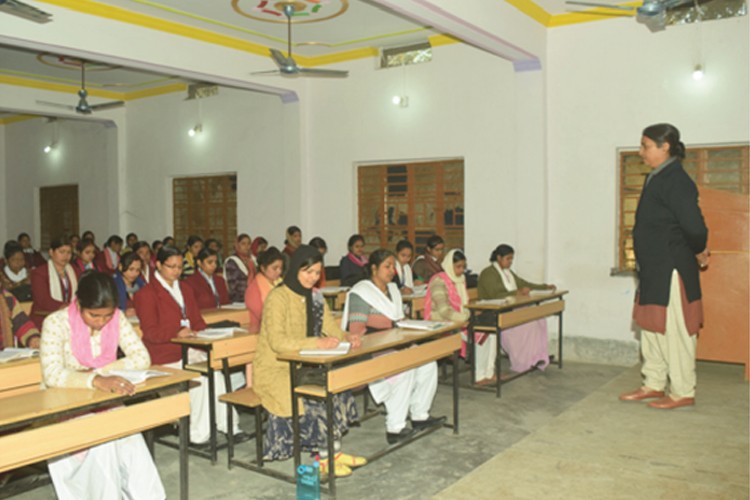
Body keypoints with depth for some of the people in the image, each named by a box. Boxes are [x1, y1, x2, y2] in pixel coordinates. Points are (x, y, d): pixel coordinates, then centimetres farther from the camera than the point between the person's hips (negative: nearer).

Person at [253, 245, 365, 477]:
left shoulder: (315, 296, 10)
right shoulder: (278, 297, -17)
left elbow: (331, 327, 8)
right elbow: (277, 342, -27)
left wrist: (347, 338, -15)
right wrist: (317, 343, -35)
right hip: (274, 370, -7)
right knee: (315, 396, -25)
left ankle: (335, 451, -4)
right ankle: (325, 459, -9)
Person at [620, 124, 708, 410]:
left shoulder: (675, 181, -19)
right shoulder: (657, 179, 12)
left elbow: (695, 227, -24)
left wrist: (698, 254, -7)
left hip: (672, 269, -10)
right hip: (654, 269, 10)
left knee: (674, 331, 0)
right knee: (651, 328, 16)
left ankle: (682, 392, 13)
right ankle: (654, 385, 27)